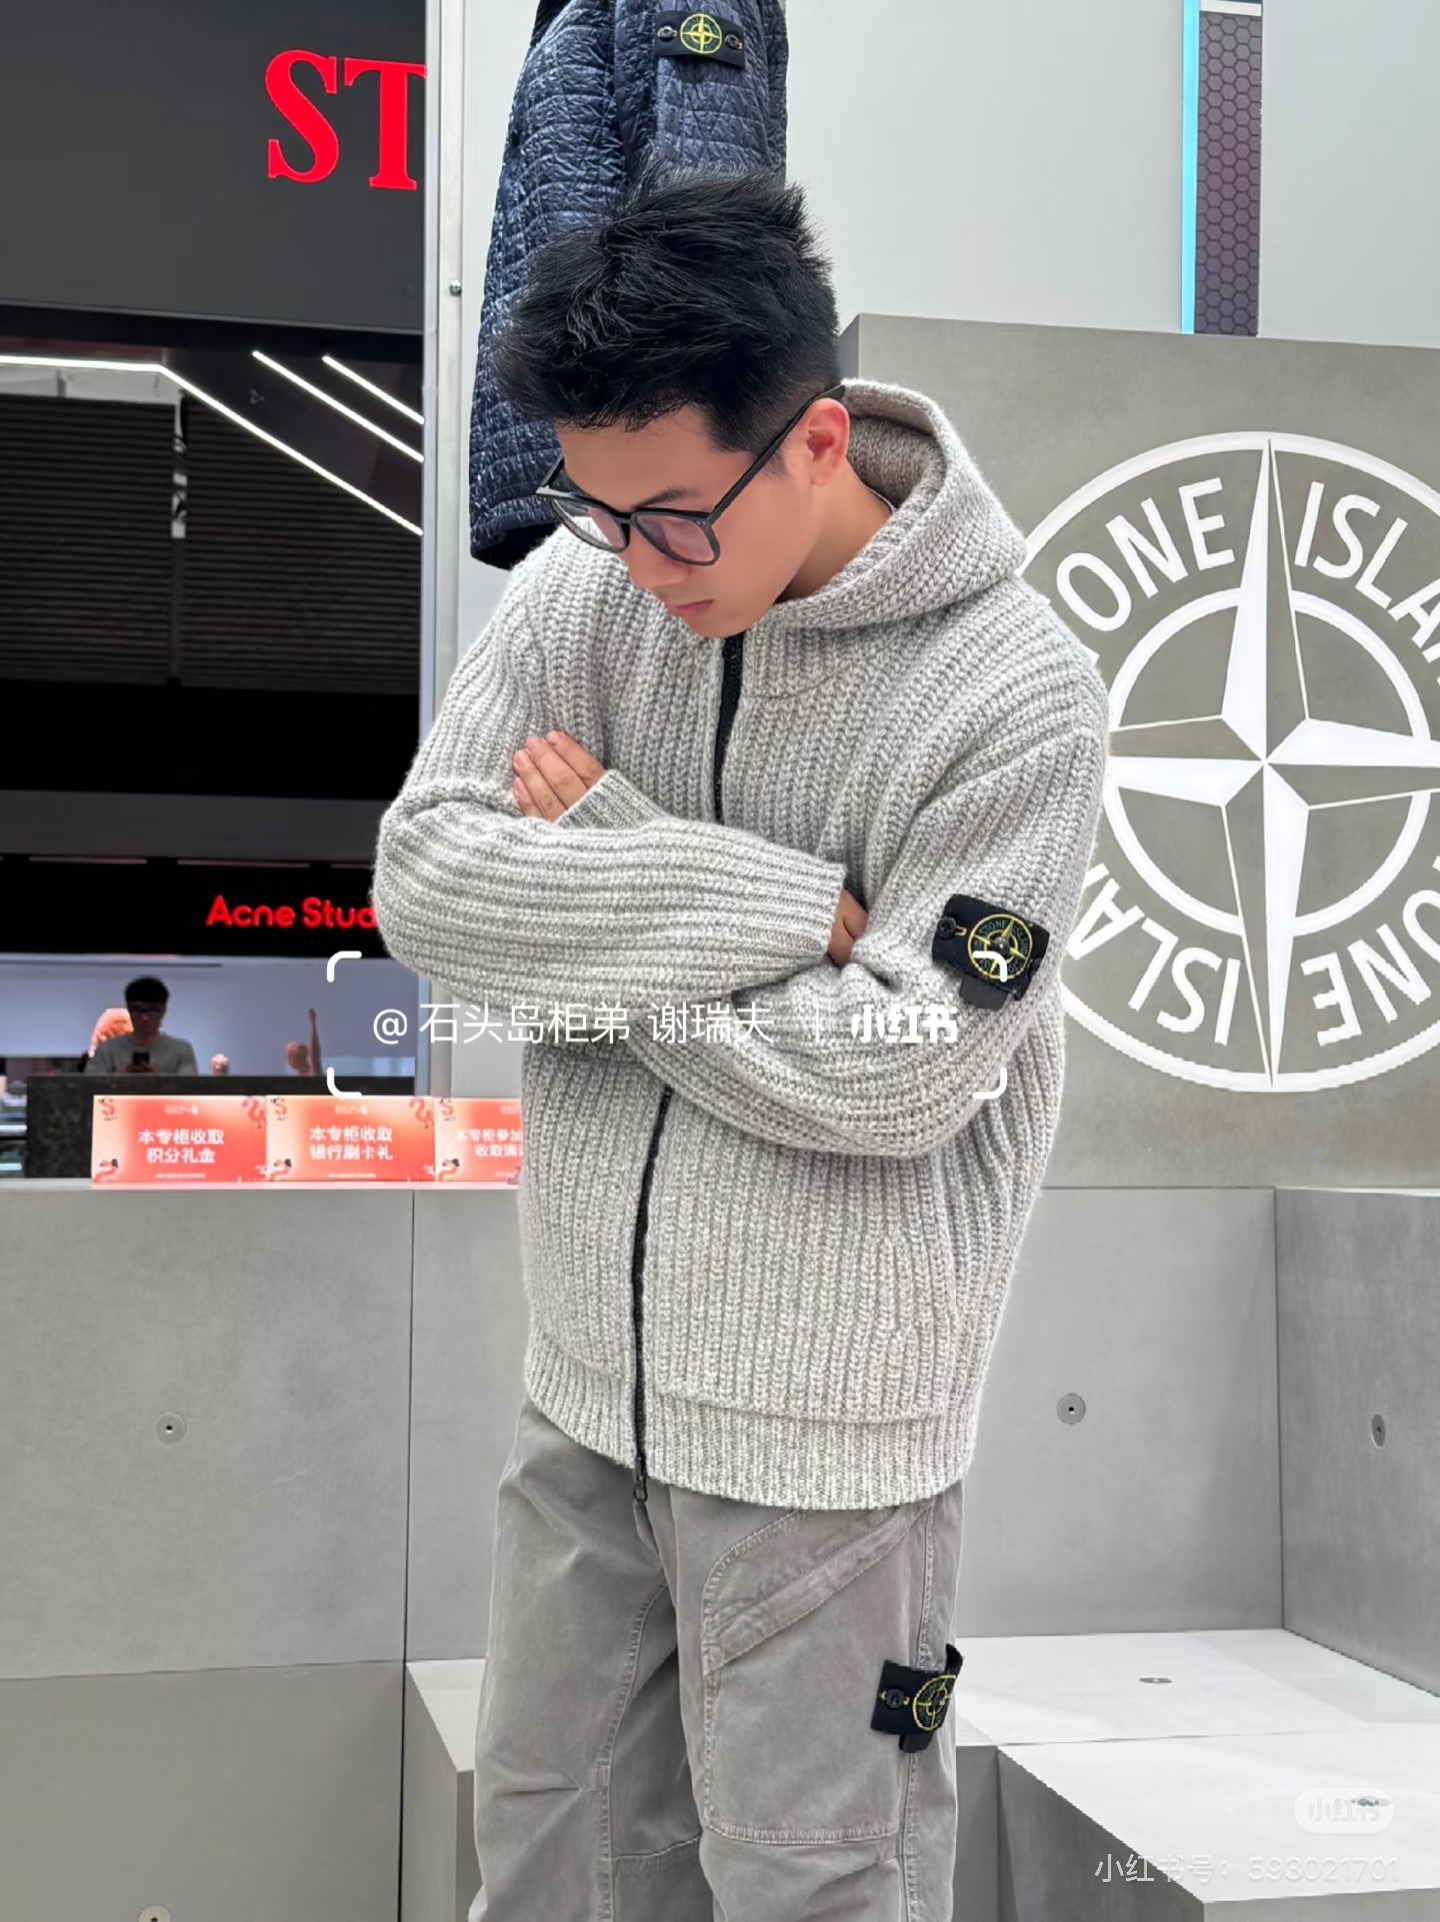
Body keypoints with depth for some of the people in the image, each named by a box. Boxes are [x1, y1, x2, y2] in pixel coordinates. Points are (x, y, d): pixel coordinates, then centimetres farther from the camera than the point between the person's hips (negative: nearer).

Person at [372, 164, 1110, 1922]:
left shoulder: (1018, 693, -17)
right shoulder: (580, 589, -3)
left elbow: (900, 1074, -21)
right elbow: (420, 879, -12)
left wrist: (600, 868, -14)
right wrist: (773, 906, -20)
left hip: (820, 1427, -5)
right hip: (587, 1378, 5)